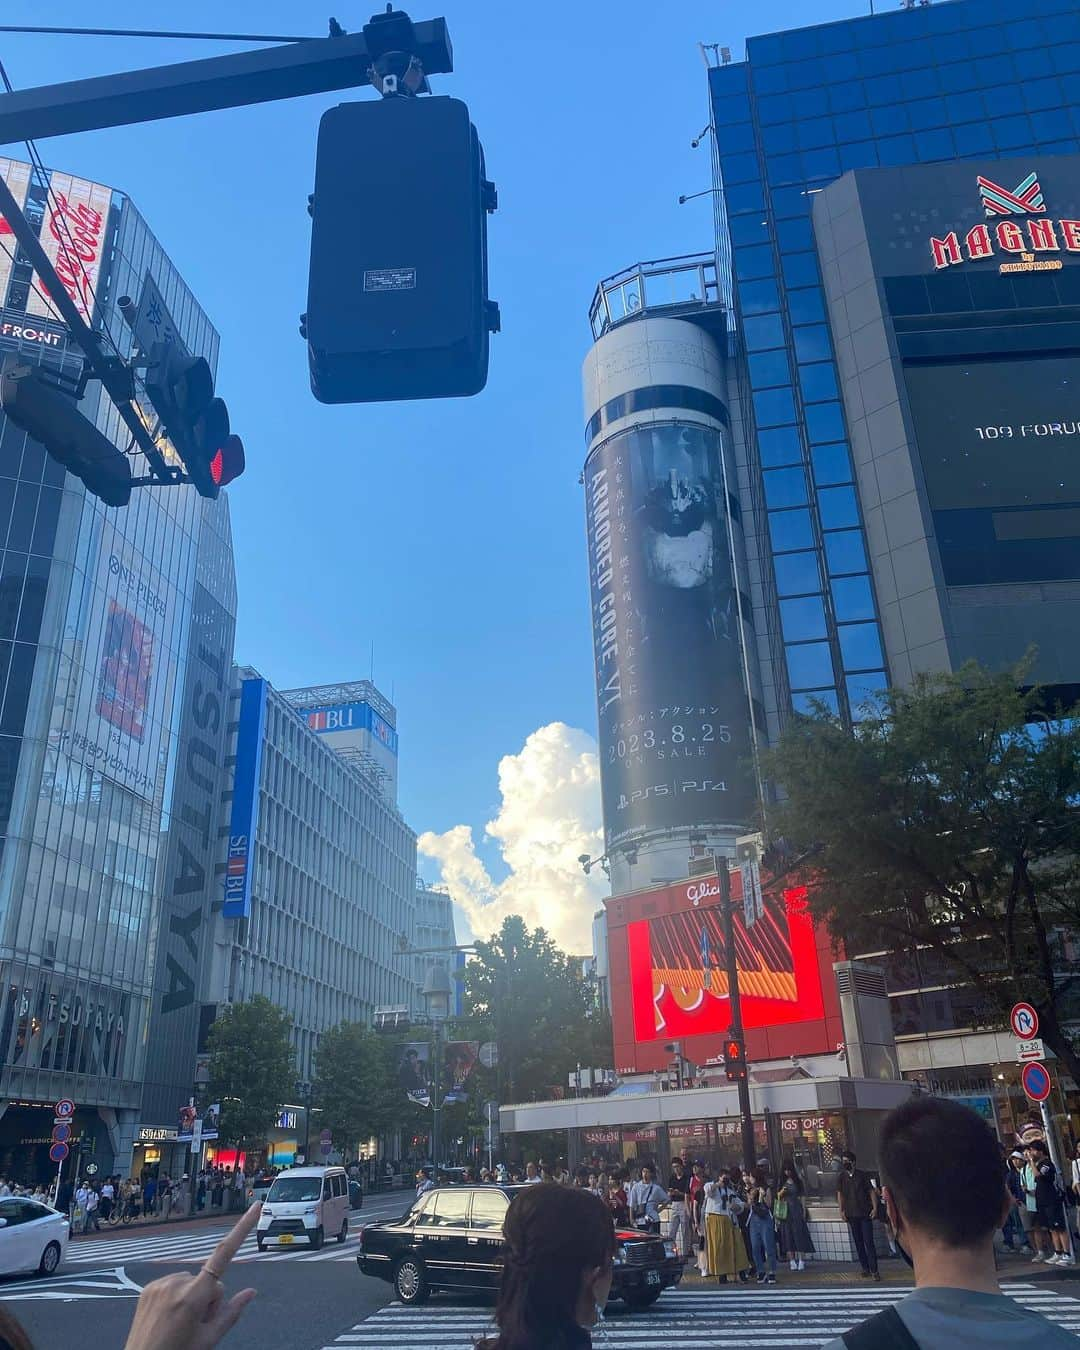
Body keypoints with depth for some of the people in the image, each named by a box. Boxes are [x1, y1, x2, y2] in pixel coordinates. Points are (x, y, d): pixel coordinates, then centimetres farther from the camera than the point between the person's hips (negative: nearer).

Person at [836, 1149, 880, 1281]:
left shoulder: (862, 1175, -2)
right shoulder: (841, 1177, 4)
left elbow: (872, 1191, 1)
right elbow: (840, 1194, 6)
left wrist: (874, 1208, -8)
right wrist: (841, 1210, -2)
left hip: (865, 1213, -3)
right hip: (851, 1215, 3)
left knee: (869, 1242, -6)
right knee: (858, 1243, 6)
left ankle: (874, 1270, -2)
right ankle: (865, 1268, 16)